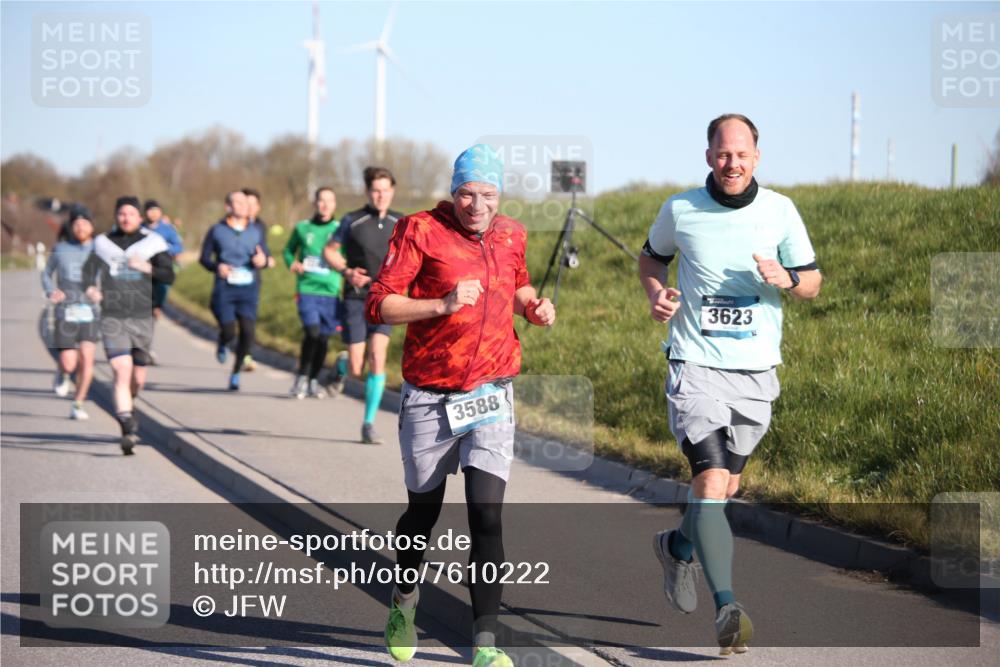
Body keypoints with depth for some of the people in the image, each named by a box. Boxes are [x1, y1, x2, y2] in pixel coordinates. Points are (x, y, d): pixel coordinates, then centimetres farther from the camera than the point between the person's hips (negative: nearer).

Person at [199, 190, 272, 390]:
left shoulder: (257, 231, 11)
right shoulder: (217, 231, 4)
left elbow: (266, 254, 13)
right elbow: (204, 258, 7)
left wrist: (262, 260, -12)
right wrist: (217, 267, -14)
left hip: (249, 287, 2)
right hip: (225, 288, -2)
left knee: (248, 331, -13)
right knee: (229, 331, -10)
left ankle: (236, 373, 6)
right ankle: (222, 345, 31)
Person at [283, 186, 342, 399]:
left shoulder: (339, 230, 3)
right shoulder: (302, 228, 6)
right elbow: (288, 251, 20)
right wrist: (292, 263, 0)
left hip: (330, 291, 1)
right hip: (307, 289, -1)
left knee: (323, 338, 7)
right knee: (312, 332, -18)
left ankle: (314, 381, 25)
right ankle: (301, 377, -1)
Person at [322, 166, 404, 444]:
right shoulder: (352, 221, -4)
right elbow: (330, 250, 7)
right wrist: (347, 271, -10)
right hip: (356, 299, -2)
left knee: (377, 358, -13)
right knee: (356, 368, -3)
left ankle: (369, 423, -4)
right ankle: (343, 365, 37)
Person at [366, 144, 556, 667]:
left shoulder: (511, 236, 7)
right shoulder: (420, 231, -8)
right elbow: (379, 305, -13)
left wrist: (533, 306, 6)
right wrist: (444, 305, -25)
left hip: (491, 394, 2)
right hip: (429, 398, -2)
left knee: (486, 515, -11)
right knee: (423, 511, 12)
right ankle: (404, 602, 42)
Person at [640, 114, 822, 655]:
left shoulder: (780, 211, 1)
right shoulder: (679, 210, -2)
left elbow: (812, 281, 8)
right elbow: (652, 256, 18)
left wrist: (786, 280, -15)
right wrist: (656, 294, -3)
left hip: (756, 370, 3)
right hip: (695, 365, -3)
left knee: (726, 485, 15)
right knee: (711, 481, -18)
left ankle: (678, 544, 46)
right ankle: (727, 607, -21)